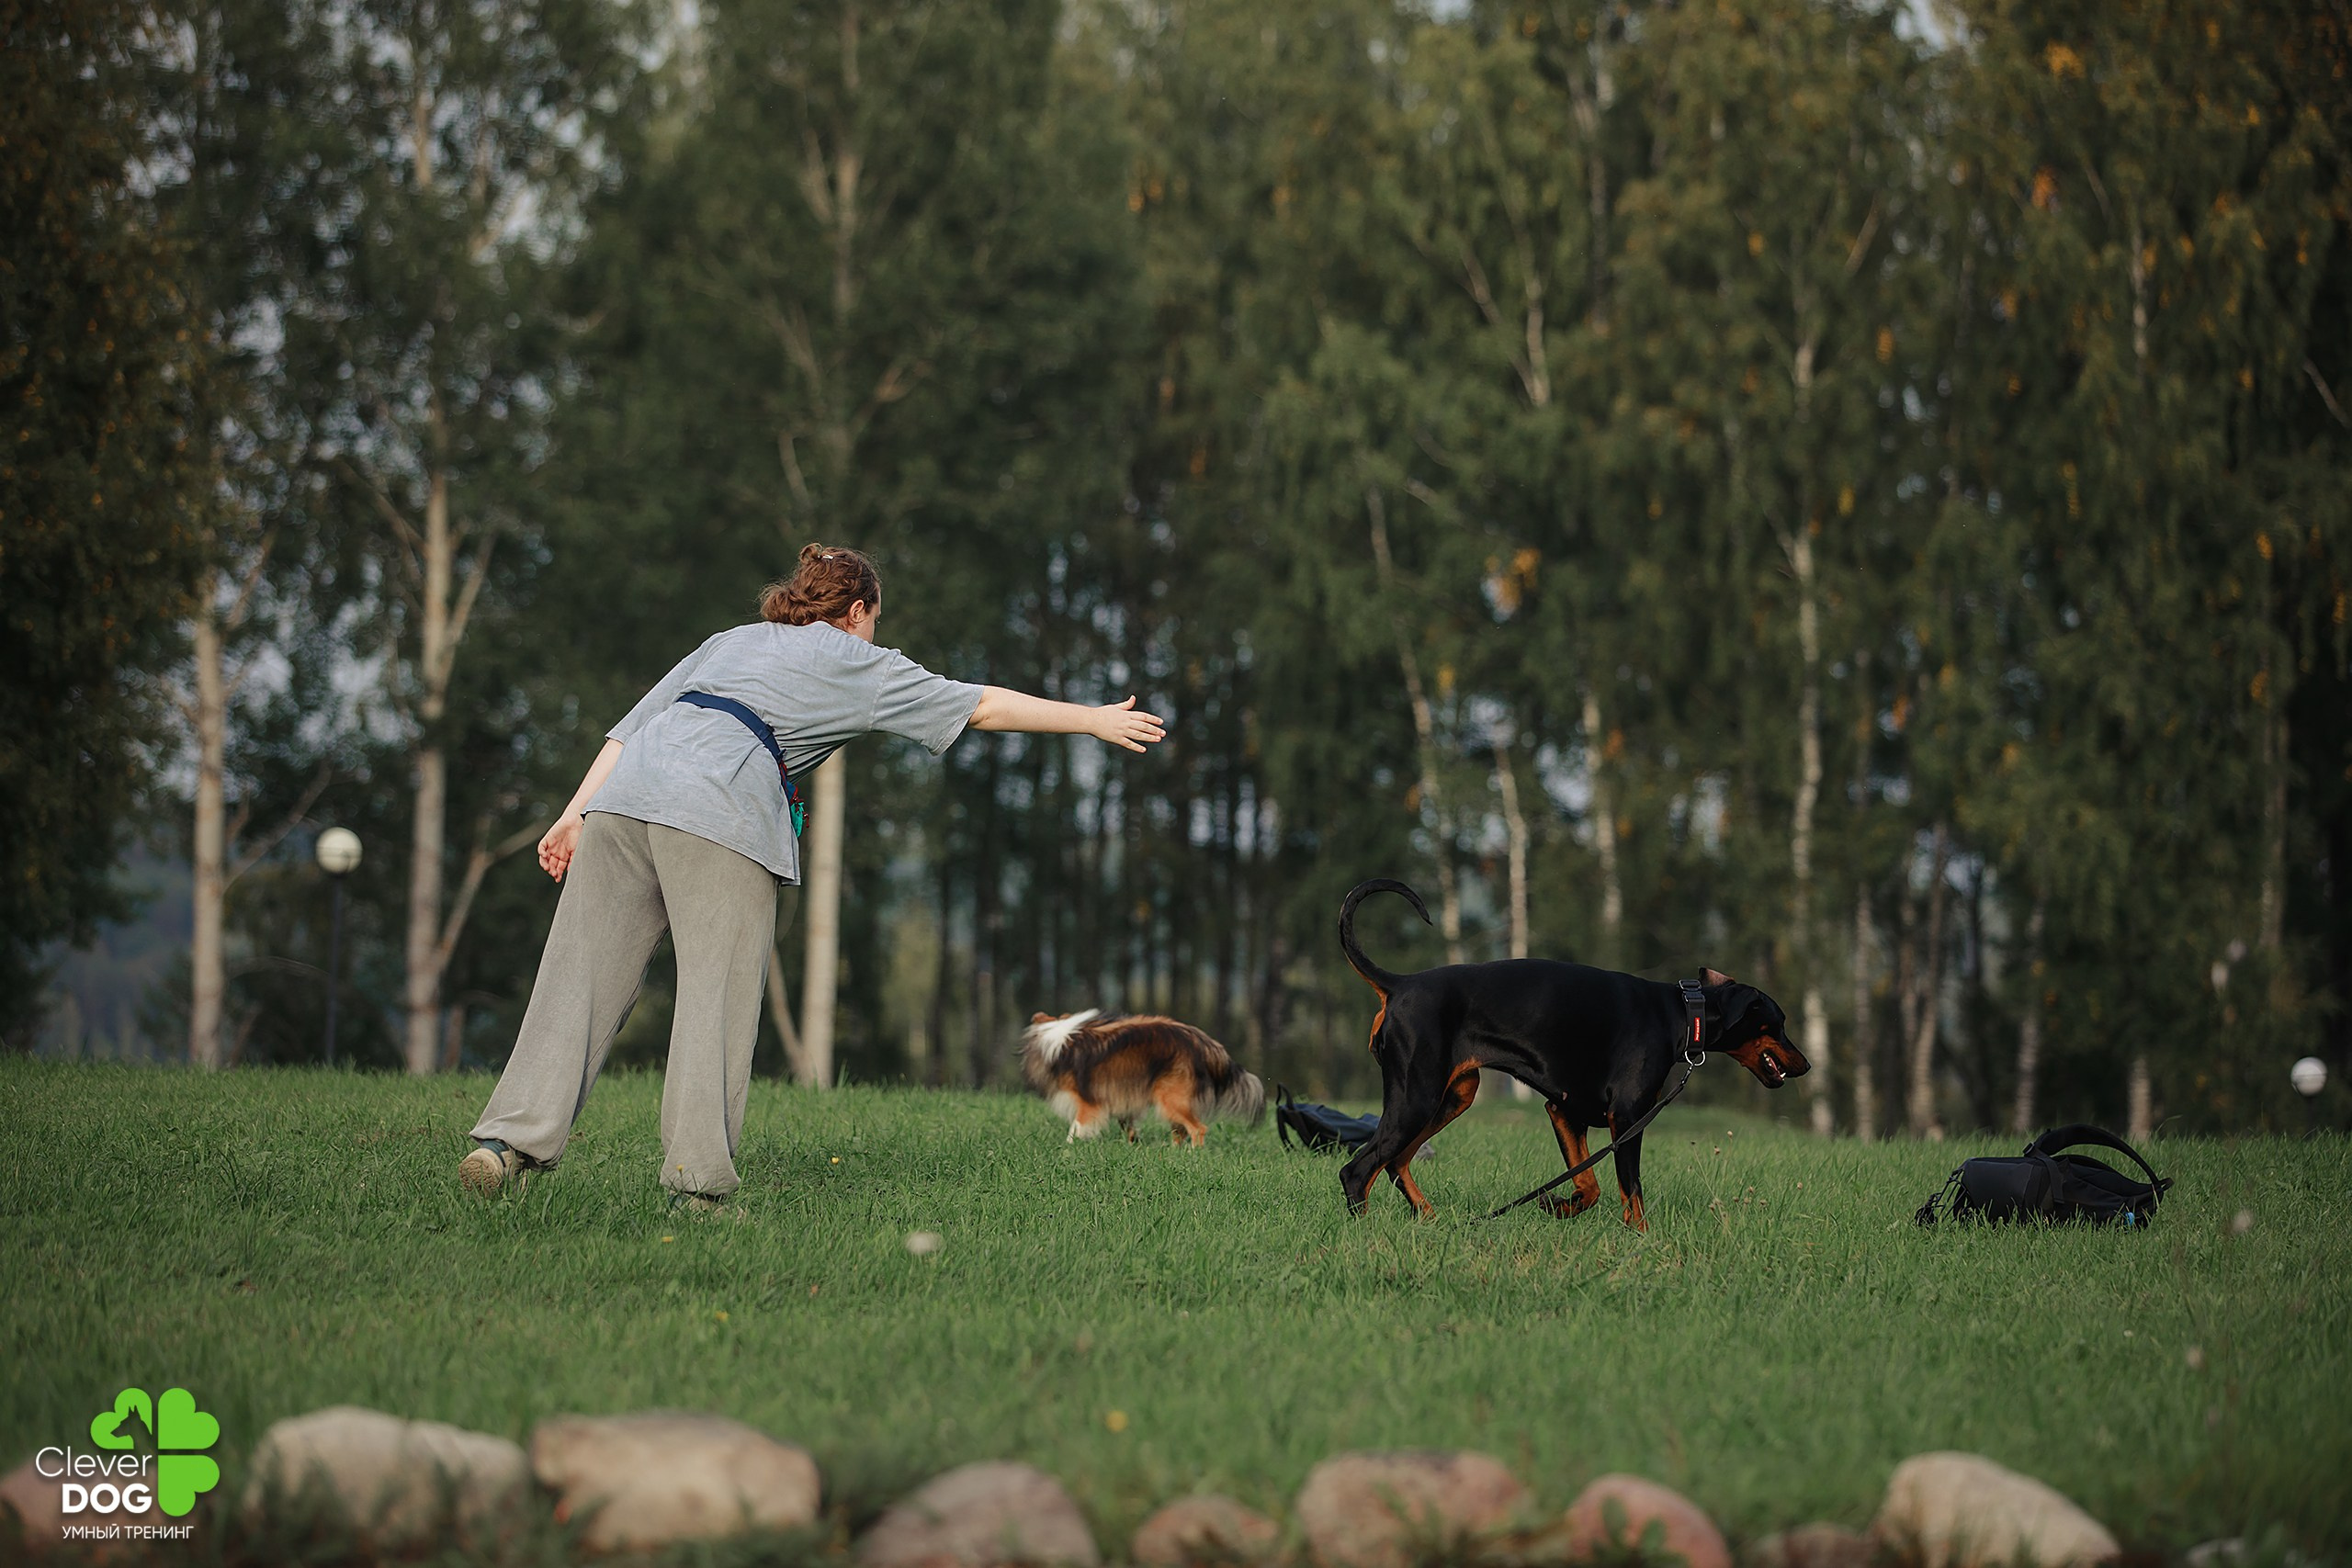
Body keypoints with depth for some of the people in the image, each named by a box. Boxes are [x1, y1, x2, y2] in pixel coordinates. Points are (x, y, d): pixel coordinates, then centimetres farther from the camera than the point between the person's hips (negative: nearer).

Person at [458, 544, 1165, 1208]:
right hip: (720, 814, -5)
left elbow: (630, 727, 24)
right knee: (719, 996, -2)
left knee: (581, 978, 1)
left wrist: (575, 815, 20)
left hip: (622, 798, 5)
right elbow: (981, 706, 22)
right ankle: (697, 1180, -8)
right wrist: (1094, 720, 30)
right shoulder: (855, 662, 20)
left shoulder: (728, 642, 34)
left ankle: (514, 1137, -10)